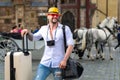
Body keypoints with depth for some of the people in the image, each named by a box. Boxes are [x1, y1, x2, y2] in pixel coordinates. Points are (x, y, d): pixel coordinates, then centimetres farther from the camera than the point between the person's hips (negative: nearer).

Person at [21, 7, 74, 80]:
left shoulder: (65, 29, -4)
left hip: (58, 65, -3)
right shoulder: (43, 29, 7)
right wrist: (28, 32, -1)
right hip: (45, 63, 3)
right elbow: (33, 38, 21)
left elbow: (71, 45, -8)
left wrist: (65, 60, -17)